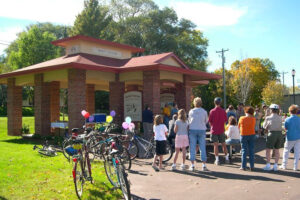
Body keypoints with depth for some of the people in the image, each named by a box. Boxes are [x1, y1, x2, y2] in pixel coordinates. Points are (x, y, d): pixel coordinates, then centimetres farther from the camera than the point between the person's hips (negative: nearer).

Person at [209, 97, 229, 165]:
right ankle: (227, 158, 19)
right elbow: (225, 120, 5)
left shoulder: (212, 111, -9)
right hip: (221, 130, 2)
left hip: (214, 130, -2)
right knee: (223, 144, 13)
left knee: (216, 145, 1)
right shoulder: (223, 111, -3)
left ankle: (217, 159, 1)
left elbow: (210, 121, -4)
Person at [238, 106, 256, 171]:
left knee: (244, 151, 4)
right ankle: (252, 166, 9)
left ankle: (243, 166, 3)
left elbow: (239, 127, 3)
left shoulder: (242, 118, -8)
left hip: (244, 135, -2)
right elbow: (254, 127, 7)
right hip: (252, 135, 2)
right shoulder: (253, 119, -3)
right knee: (251, 151, 7)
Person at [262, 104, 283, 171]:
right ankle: (275, 166, 12)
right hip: (279, 133, 5)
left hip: (272, 134, -5)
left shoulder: (268, 118, -6)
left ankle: (268, 165, 0)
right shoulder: (280, 118, 7)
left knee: (268, 150, 3)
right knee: (276, 150, 12)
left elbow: (264, 126, 8)